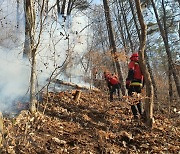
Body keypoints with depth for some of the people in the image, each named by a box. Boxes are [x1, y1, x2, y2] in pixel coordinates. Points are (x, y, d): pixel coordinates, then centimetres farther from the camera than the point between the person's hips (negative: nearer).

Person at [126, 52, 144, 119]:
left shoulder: (132, 63, 2)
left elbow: (131, 72, -15)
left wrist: (128, 82, -21)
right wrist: (142, 85, 24)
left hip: (133, 84, -6)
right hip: (140, 85, 6)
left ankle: (136, 114, -16)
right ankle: (141, 113, 15)